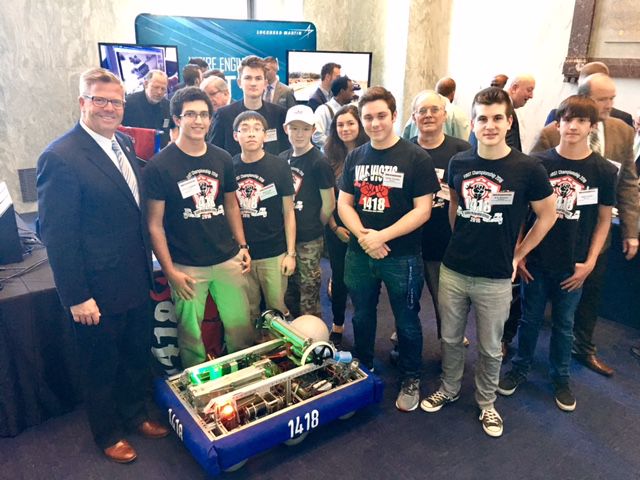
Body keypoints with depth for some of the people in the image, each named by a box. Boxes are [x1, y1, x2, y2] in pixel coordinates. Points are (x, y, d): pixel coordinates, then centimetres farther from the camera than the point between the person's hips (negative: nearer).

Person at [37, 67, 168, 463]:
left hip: (137, 281, 7)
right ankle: (108, 433, 39)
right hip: (98, 290, -7)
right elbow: (57, 236, -18)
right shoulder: (60, 157, -19)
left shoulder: (125, 144, 5)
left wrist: (148, 265, 13)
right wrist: (76, 297, -17)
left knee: (138, 353, 23)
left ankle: (136, 414, 47)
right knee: (101, 365, 15)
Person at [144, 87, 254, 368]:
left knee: (241, 326, 10)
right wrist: (169, 271, -10)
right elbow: (155, 223, -6)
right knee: (191, 334, 7)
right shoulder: (159, 165, -8)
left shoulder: (222, 159, 5)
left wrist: (242, 246, 8)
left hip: (229, 260, 4)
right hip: (187, 267, -3)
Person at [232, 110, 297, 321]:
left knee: (278, 310, 7)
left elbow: (288, 212, 0)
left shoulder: (279, 167, -4)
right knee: (247, 312, 12)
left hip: (274, 254, -1)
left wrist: (291, 253, -3)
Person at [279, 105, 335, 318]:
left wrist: (314, 229, 3)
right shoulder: (283, 158, 6)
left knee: (309, 299, 5)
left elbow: (328, 205, -9)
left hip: (309, 241, -6)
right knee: (289, 293, 18)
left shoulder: (319, 162, -12)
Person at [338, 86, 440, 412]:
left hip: (402, 257, -4)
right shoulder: (355, 157, 6)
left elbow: (423, 210, -14)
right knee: (362, 316, 19)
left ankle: (411, 379, 33)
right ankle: (363, 372, 41)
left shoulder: (416, 158, -9)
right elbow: (343, 203, 4)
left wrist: (382, 236, -21)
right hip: (359, 254, 5)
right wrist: (362, 235, -14)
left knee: (406, 321, 11)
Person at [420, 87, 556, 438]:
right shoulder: (459, 163, -2)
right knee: (450, 338, 18)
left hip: (495, 278, -2)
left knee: (490, 347, 14)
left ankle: (486, 402, 37)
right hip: (452, 271, 3)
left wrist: (516, 256, 2)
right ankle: (449, 389, 41)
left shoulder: (527, 169, -11)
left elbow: (547, 216, 1)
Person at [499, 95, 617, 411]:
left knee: (563, 323, 15)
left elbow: (604, 218, 2)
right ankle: (520, 369, 33)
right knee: (530, 318, 14)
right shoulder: (538, 163, -5)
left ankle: (560, 378, 34)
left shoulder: (604, 170, -4)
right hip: (536, 260, 0)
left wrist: (589, 262, -4)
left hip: (573, 265, 0)